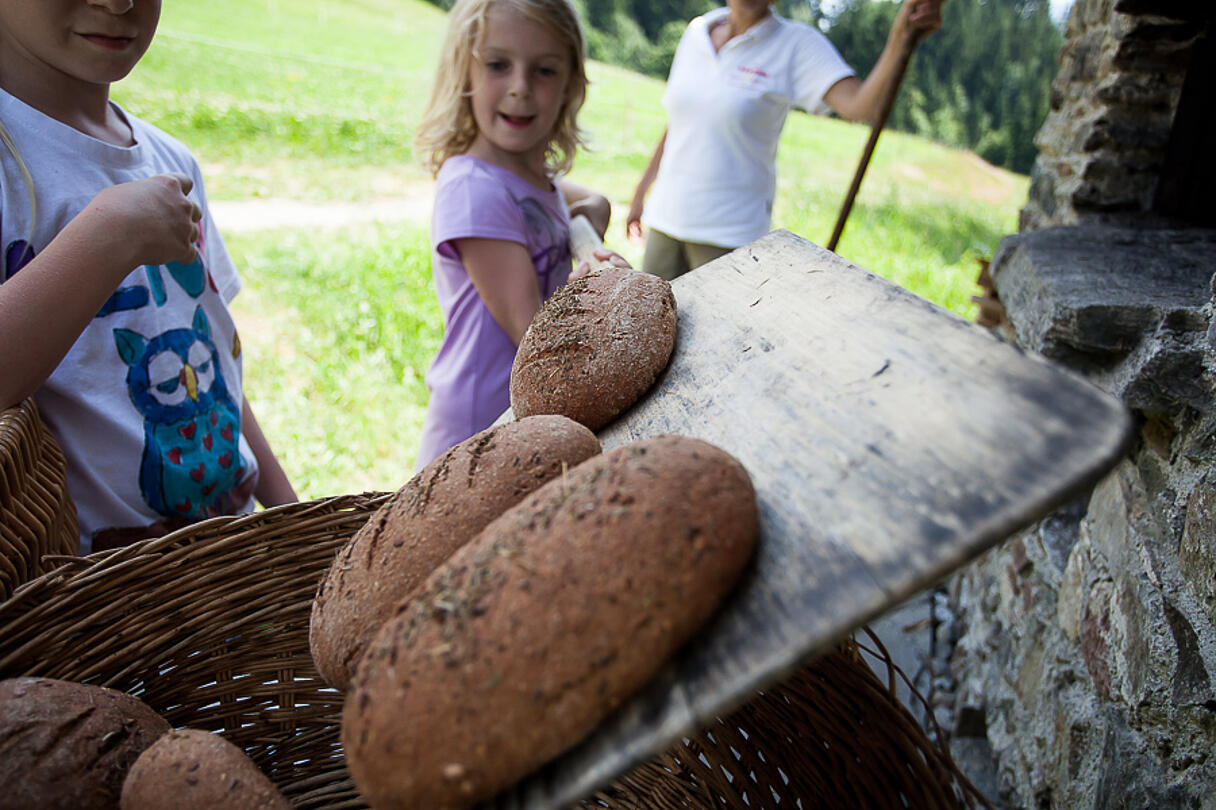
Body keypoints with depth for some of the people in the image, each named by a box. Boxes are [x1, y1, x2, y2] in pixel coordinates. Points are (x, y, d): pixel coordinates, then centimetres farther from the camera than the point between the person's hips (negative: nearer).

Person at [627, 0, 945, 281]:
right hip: (666, 218, 5)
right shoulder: (697, 31, 7)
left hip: (731, 236, -5)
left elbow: (861, 107, -23)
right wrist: (640, 194, 19)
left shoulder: (797, 44, -7)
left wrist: (900, 39, -39)